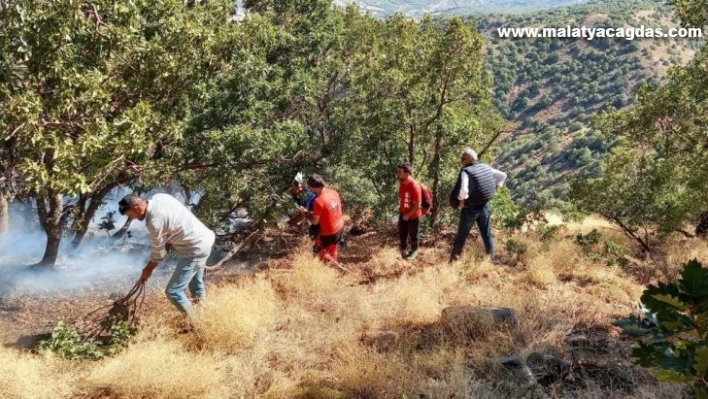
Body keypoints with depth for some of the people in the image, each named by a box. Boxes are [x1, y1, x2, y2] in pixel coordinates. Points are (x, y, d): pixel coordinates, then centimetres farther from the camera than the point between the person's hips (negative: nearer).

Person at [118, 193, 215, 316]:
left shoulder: (155, 222, -23)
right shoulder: (159, 197, 0)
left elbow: (159, 252, -8)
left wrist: (148, 270, 8)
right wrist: (168, 245, 6)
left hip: (196, 250, -10)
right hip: (205, 239, 10)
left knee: (173, 292, -3)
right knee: (196, 283, 26)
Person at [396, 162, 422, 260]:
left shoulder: (415, 186, -30)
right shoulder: (401, 183, -6)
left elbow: (417, 206, -25)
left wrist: (408, 215, -17)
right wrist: (400, 209, 9)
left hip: (413, 216, -6)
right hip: (403, 214, 6)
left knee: (413, 235, 13)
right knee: (402, 234, 18)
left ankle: (414, 251, 35)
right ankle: (404, 249, 40)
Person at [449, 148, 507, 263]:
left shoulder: (466, 171, -19)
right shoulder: (486, 167, 0)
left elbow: (463, 190, -33)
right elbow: (503, 175, 12)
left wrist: (461, 201, -16)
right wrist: (495, 187, 15)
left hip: (470, 208, -4)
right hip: (485, 206, 5)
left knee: (461, 236, 9)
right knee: (487, 235, 17)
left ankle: (453, 260, 16)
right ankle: (492, 258, 20)